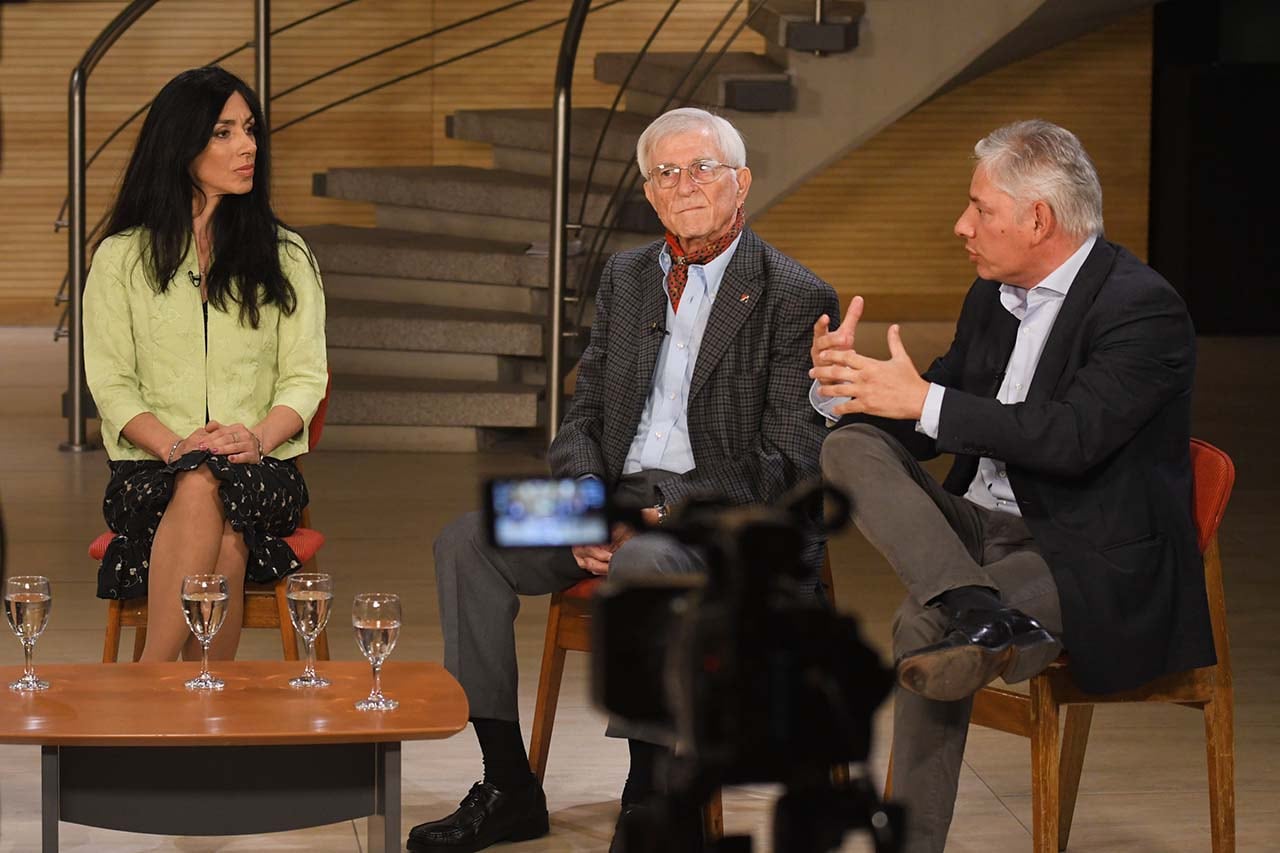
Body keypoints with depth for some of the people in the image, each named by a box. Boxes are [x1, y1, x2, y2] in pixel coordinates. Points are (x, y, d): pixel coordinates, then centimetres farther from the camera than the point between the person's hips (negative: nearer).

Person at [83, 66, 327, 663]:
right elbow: (111, 384, 3)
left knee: (206, 489, -35)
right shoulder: (120, 257, 10)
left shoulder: (285, 256, 14)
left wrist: (258, 438, -14)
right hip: (149, 473, -1)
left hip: (260, 472, 1)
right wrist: (175, 446, -15)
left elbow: (304, 378, 7)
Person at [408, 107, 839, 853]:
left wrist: (667, 510, -21)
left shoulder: (796, 299, -6)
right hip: (622, 505, 7)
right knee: (468, 542, -12)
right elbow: (585, 415, 14)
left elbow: (789, 465, -12)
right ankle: (509, 790, -8)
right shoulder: (627, 277, 14)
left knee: (642, 562, -38)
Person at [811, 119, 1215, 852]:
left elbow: (1073, 438, -27)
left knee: (924, 627, -33)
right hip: (983, 526, 8)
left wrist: (924, 399, -25)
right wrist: (854, 386, -5)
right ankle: (978, 609, -35)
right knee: (851, 448, -19)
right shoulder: (993, 297, 12)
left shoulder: (1145, 309, -14)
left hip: (1091, 557, -8)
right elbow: (930, 429, 15)